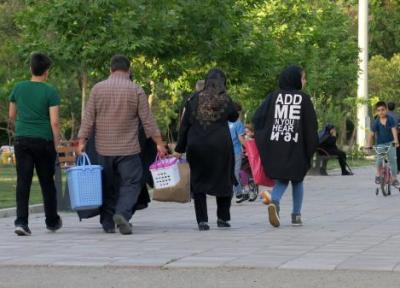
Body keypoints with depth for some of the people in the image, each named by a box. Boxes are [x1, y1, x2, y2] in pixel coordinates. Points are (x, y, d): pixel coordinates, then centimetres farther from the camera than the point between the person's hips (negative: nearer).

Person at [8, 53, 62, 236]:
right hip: (43, 140, -2)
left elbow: (11, 116, 14)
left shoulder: (18, 88, 4)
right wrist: (57, 144, -2)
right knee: (47, 182, 11)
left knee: (23, 182, 0)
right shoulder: (50, 92, -7)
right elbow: (54, 122, -11)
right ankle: (52, 221, 25)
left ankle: (21, 222, -12)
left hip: (22, 140, 2)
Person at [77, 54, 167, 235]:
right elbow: (147, 120, -2)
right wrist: (159, 143, 4)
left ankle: (108, 223, 13)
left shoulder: (98, 89, 2)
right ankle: (122, 213, -20)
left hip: (104, 148, 3)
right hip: (128, 148, -3)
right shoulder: (136, 91, -3)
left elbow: (88, 118, 0)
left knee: (107, 186, 11)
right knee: (131, 183, 2)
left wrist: (82, 141, 5)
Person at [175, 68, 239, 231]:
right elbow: (234, 117, 17)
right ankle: (222, 218, 15)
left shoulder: (194, 99, 2)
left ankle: (202, 220, -1)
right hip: (220, 146, -1)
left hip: (196, 147, 1)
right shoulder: (225, 100, -1)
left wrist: (180, 149, 7)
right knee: (224, 180, 13)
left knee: (198, 182, 6)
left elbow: (184, 125, 2)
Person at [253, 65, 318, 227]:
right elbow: (311, 125, -3)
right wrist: (311, 148, 6)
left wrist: (262, 141, 6)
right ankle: (296, 215, 15)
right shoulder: (304, 99, -2)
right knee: (297, 180, 16)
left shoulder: (274, 96, 4)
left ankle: (274, 202, -16)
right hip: (296, 148, -2)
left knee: (281, 180, 13)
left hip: (274, 147, 2)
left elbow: (257, 118, -2)